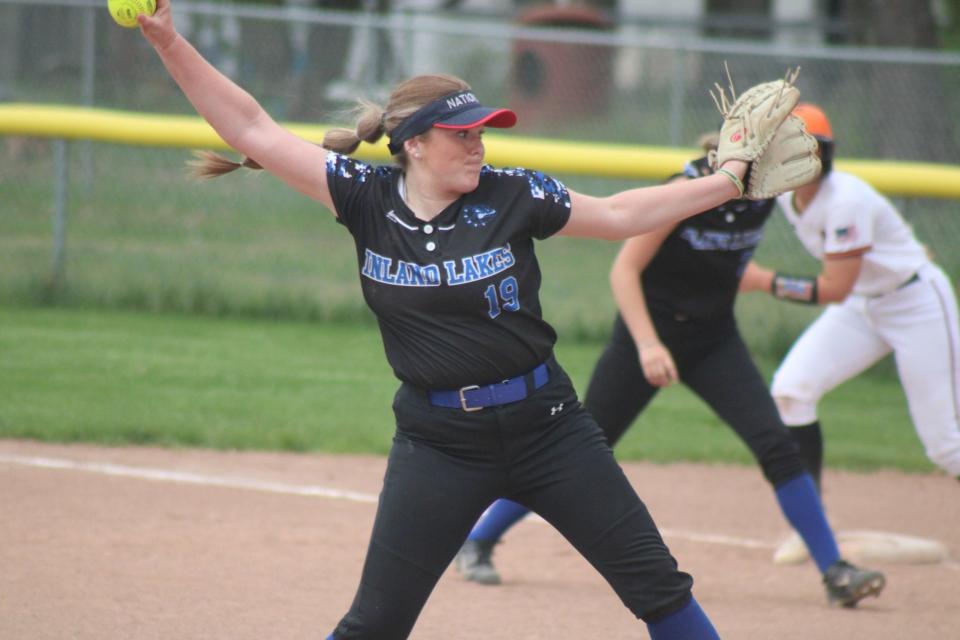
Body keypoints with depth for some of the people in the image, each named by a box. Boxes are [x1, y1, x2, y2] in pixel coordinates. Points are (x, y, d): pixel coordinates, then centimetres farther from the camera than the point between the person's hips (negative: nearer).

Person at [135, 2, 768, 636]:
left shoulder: (512, 196, -5)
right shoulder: (366, 198, -6)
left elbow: (621, 214, 6)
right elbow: (252, 129, -7)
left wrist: (729, 179, 2)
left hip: (545, 424, 1)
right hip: (438, 441, -1)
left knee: (657, 585, 1)